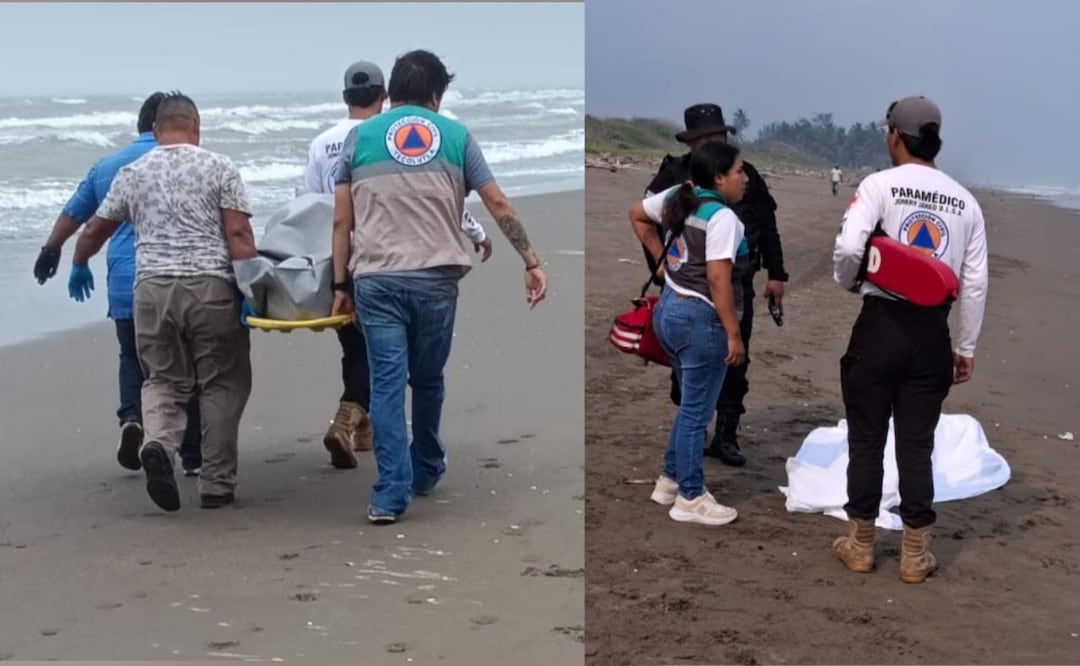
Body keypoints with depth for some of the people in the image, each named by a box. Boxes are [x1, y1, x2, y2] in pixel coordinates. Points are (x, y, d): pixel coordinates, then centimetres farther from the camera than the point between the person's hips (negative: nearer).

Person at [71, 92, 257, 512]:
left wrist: (79, 265, 41)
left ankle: (158, 443, -16)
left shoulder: (131, 174, 13)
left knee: (164, 379, 14)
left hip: (152, 288, 3)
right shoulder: (219, 168, 4)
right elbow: (238, 235, -5)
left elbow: (95, 230, 23)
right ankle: (217, 485, 9)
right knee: (221, 384, 8)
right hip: (211, 288, -2)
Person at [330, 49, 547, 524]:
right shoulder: (456, 135, 8)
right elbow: (499, 206, 5)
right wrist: (531, 263, 10)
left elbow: (342, 221, 6)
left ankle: (390, 494, -5)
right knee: (428, 380, 17)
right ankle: (427, 472, 34)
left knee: (386, 384, 0)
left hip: (376, 279, -1)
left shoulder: (359, 137, 9)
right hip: (436, 279, 1)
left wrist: (340, 285, 12)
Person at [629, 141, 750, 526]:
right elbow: (718, 279, -23)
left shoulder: (677, 197, 6)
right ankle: (690, 499, 11)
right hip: (701, 320, -9)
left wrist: (661, 259, 20)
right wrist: (734, 334, -19)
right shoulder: (722, 217, -19)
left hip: (669, 310, 9)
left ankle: (670, 481, 30)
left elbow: (637, 215, 20)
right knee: (697, 411, 2)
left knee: (691, 404, 22)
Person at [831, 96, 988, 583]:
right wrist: (966, 347, 13)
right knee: (917, 443, 10)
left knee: (866, 438, 9)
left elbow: (849, 247, -19)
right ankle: (915, 555, 16)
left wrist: (848, 283, 3)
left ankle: (859, 545, 18)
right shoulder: (964, 201, 5)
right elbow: (975, 282, 5)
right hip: (932, 331, 3)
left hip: (881, 324, -3)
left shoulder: (879, 186, -7)